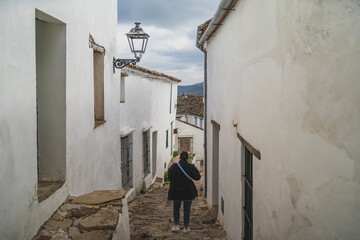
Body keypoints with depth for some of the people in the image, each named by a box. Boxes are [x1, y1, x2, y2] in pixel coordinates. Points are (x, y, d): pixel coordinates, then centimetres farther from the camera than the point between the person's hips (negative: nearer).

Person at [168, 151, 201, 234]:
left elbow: (169, 176, 5)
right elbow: (197, 177, -3)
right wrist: (195, 170, 15)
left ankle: (176, 225, 11)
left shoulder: (174, 167, -8)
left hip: (176, 192, 0)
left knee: (176, 208, 18)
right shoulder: (191, 167, -9)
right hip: (188, 192, 0)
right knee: (187, 209, 10)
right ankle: (186, 228, 13)